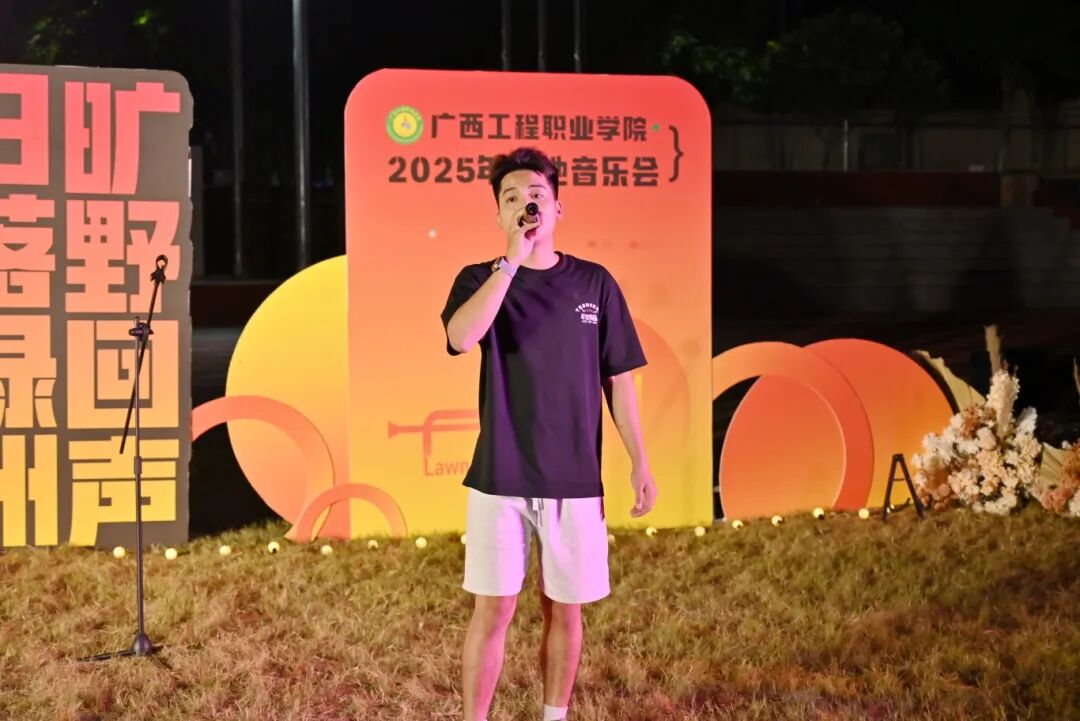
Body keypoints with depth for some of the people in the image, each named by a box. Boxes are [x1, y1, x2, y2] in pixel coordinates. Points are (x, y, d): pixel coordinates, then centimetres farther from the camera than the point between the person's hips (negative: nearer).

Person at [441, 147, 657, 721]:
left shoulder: (594, 283, 5)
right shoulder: (480, 279, 1)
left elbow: (617, 378, 7)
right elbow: (461, 338, -22)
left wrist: (639, 461, 2)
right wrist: (512, 261, -19)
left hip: (575, 479, 2)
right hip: (499, 477, -1)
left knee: (564, 609, 10)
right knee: (493, 610, 1)